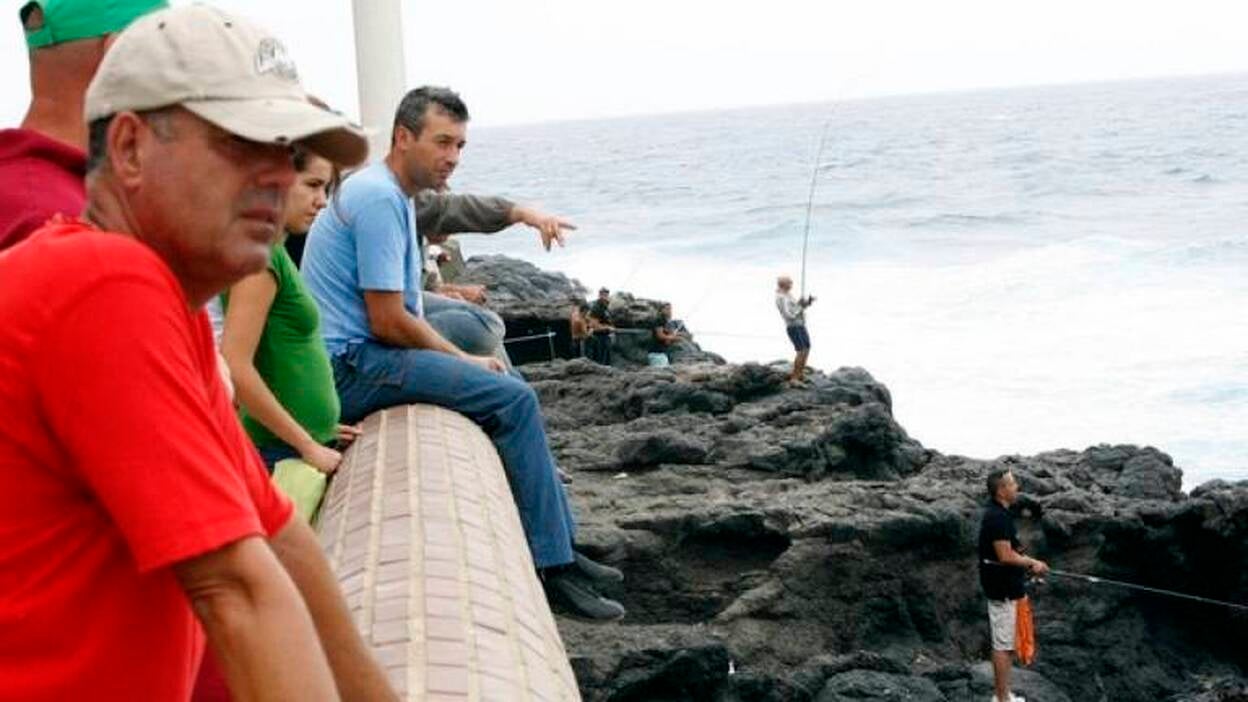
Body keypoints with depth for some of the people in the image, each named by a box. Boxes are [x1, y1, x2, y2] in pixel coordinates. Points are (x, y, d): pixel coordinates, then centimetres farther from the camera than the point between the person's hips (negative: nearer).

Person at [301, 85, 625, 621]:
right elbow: (388, 322, -20)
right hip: (350, 366, -11)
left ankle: (560, 549, 17)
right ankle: (552, 566, -11)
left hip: (356, 360, 11)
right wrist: (463, 360, -7)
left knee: (512, 389, 14)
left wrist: (462, 359, 6)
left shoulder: (392, 195, 16)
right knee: (513, 400, -18)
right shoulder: (379, 199, -17)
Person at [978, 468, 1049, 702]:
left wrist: (1029, 562, 7)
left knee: (1003, 643, 16)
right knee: (1003, 645, -2)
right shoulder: (997, 517, -22)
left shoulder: (998, 513, 10)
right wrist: (1032, 563, -11)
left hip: (1005, 588, 10)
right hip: (1002, 590, -10)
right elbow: (1005, 556, -24)